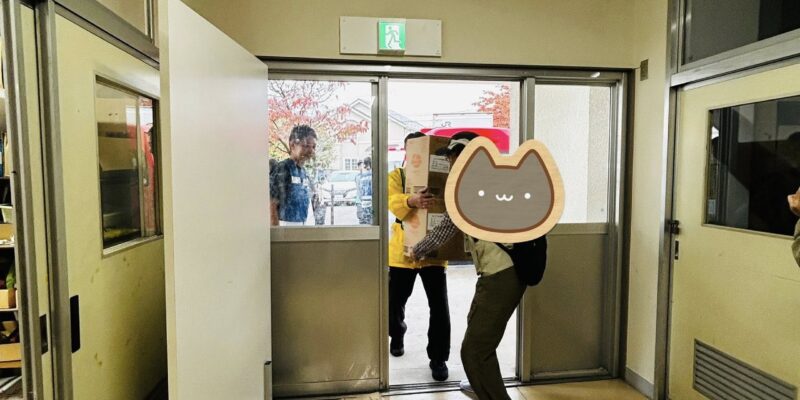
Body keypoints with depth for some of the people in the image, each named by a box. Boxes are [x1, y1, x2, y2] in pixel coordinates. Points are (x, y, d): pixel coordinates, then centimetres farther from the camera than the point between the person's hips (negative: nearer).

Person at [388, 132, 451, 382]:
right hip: (402, 252, 0)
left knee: (439, 306, -2)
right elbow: (394, 203, -20)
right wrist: (412, 201, -43)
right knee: (394, 302, 13)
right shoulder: (396, 176, 0)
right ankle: (397, 335, 44)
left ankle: (438, 358, 15)